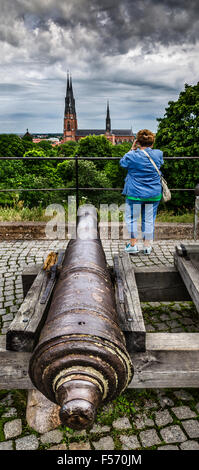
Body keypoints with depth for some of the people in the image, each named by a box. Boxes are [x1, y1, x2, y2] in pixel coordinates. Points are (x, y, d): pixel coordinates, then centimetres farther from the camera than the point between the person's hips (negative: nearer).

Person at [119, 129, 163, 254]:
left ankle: (133, 244, 15)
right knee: (149, 219, 12)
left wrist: (132, 149, 10)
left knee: (132, 218, 12)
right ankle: (148, 245, 18)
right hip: (154, 194, 3)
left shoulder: (132, 155, -11)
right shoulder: (158, 154, -3)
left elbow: (122, 162, 9)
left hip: (135, 194, -3)